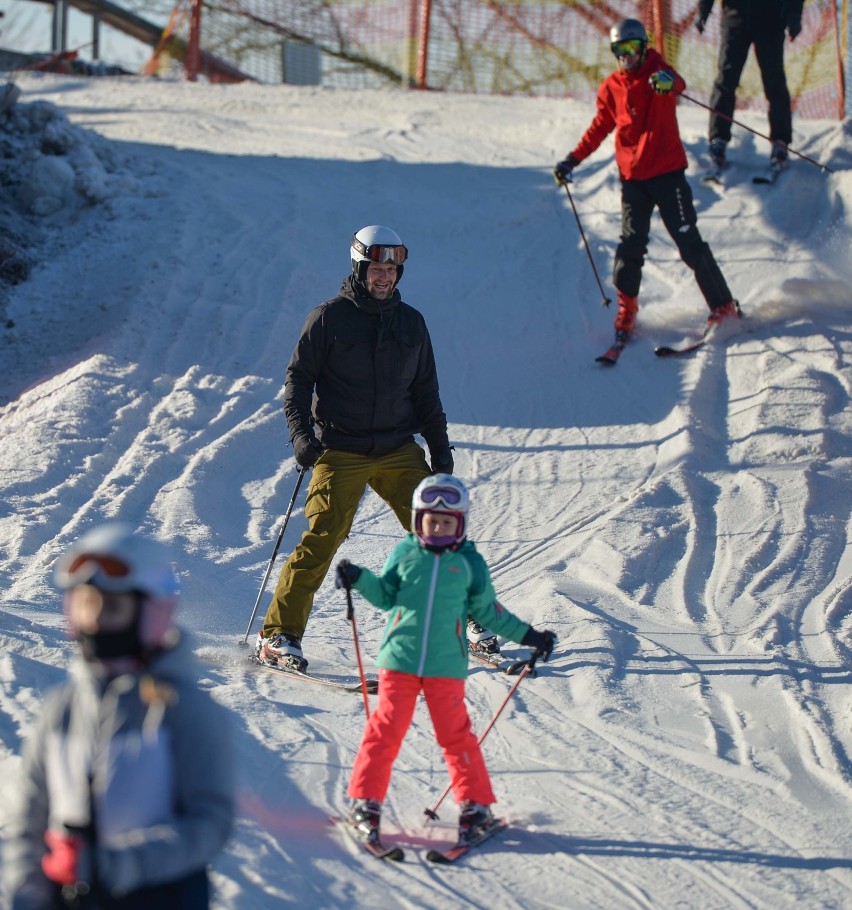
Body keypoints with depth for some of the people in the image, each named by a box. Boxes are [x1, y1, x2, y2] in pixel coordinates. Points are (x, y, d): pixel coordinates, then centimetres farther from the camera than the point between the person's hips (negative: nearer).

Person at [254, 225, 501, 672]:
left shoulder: (410, 322, 11)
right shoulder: (329, 318, -2)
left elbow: (425, 390, 18)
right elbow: (298, 377, 1)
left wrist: (440, 447, 14)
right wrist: (301, 434, -12)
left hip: (399, 450, 4)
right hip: (341, 451, -4)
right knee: (324, 537, -13)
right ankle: (278, 634, -9)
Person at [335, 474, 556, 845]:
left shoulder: (470, 564, 6)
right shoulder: (404, 553, 6)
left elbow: (488, 612, 14)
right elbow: (385, 595, 11)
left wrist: (526, 635, 12)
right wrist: (359, 579, -6)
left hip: (446, 665, 0)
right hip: (399, 658, 0)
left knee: (455, 733, 0)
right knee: (386, 729, -2)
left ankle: (475, 804, 10)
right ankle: (365, 801, 5)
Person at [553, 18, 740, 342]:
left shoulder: (657, 72, -6)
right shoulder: (610, 89, 7)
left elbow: (678, 84, -29)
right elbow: (600, 127, 19)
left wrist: (668, 82, -54)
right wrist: (573, 159, 15)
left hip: (667, 172, -4)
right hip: (633, 177, 4)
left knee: (688, 240, -5)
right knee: (631, 244, -2)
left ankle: (723, 306, 1)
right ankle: (626, 310, 10)